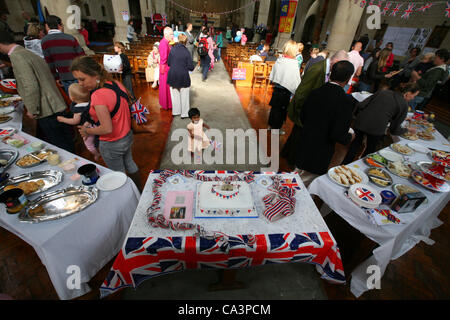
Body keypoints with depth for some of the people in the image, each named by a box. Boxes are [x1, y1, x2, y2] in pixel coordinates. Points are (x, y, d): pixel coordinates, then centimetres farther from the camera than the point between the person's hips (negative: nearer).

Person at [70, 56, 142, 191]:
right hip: (127, 135, 8)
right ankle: (138, 189, 49)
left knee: (118, 173, 15)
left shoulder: (98, 95, -28)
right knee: (129, 163, 28)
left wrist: (87, 131, -10)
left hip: (112, 144, -8)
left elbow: (107, 129, -28)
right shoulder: (116, 84, -4)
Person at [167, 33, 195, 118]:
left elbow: (168, 63, 4)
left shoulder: (172, 49, -4)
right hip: (183, 77, -3)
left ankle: (176, 111, 28)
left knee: (175, 94, 17)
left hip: (173, 76, 3)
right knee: (184, 96, 10)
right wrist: (193, 66, 11)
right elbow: (191, 67, -11)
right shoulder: (186, 51, -12)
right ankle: (184, 113, 18)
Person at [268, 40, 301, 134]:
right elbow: (296, 81, -15)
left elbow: (272, 76, 8)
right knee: (281, 110, 9)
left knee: (274, 107, 18)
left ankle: (271, 125, 32)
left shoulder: (279, 60, -2)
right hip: (286, 91, -5)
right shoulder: (294, 64, -19)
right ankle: (276, 128, 21)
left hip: (276, 88, 6)